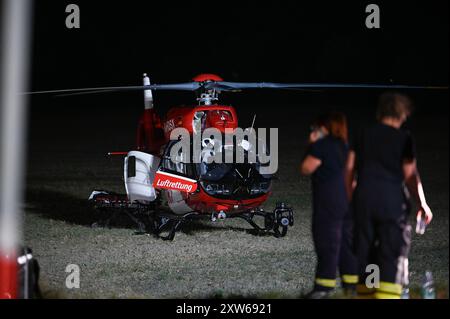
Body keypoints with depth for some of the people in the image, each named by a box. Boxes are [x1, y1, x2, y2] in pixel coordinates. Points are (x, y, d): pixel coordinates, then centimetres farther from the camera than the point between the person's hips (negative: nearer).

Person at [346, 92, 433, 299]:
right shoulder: (404, 138, -1)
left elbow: (349, 170, 11)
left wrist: (352, 196, 23)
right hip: (392, 201, -4)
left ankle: (365, 295, 13)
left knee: (365, 251, 11)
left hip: (363, 199, 4)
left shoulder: (363, 136, 11)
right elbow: (411, 176, -3)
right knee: (392, 253, -4)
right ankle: (386, 295, -19)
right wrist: (422, 205, 7)